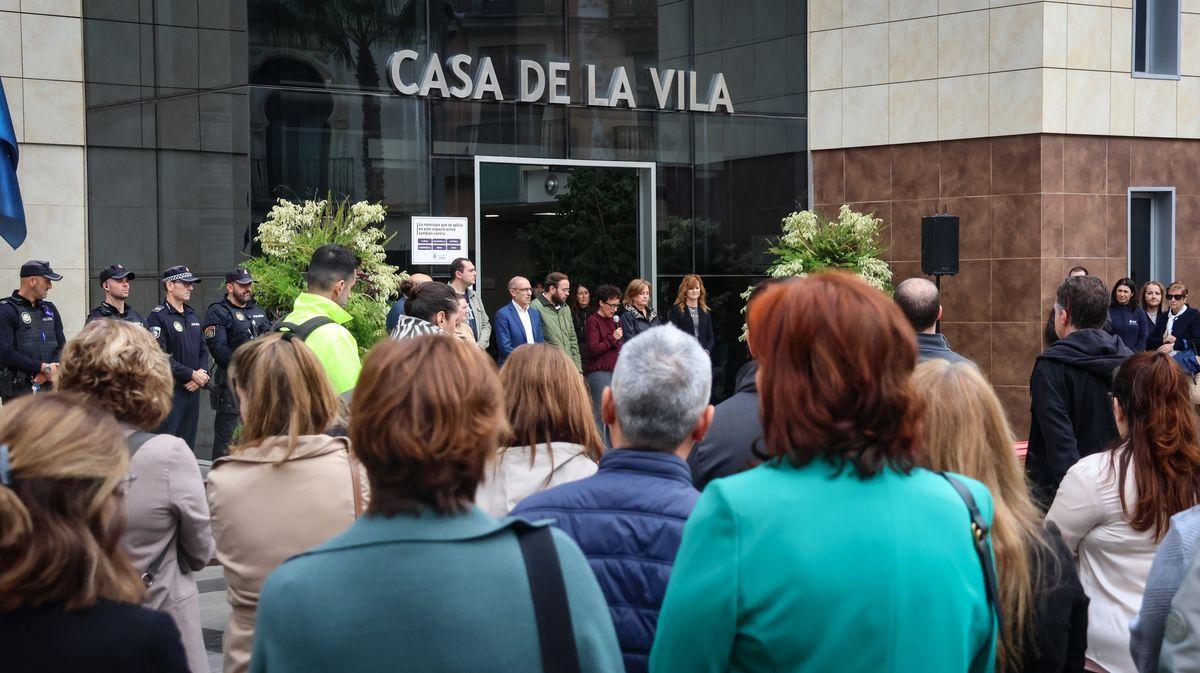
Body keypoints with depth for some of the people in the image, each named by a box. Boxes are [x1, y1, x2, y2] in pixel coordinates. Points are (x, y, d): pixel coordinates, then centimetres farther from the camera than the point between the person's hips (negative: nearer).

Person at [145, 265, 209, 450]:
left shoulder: (192, 315, 17)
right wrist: (192, 375, -14)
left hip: (193, 389, 7)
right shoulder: (158, 316, -9)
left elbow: (203, 349, 18)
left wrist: (202, 374, -2)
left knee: (188, 441, 11)